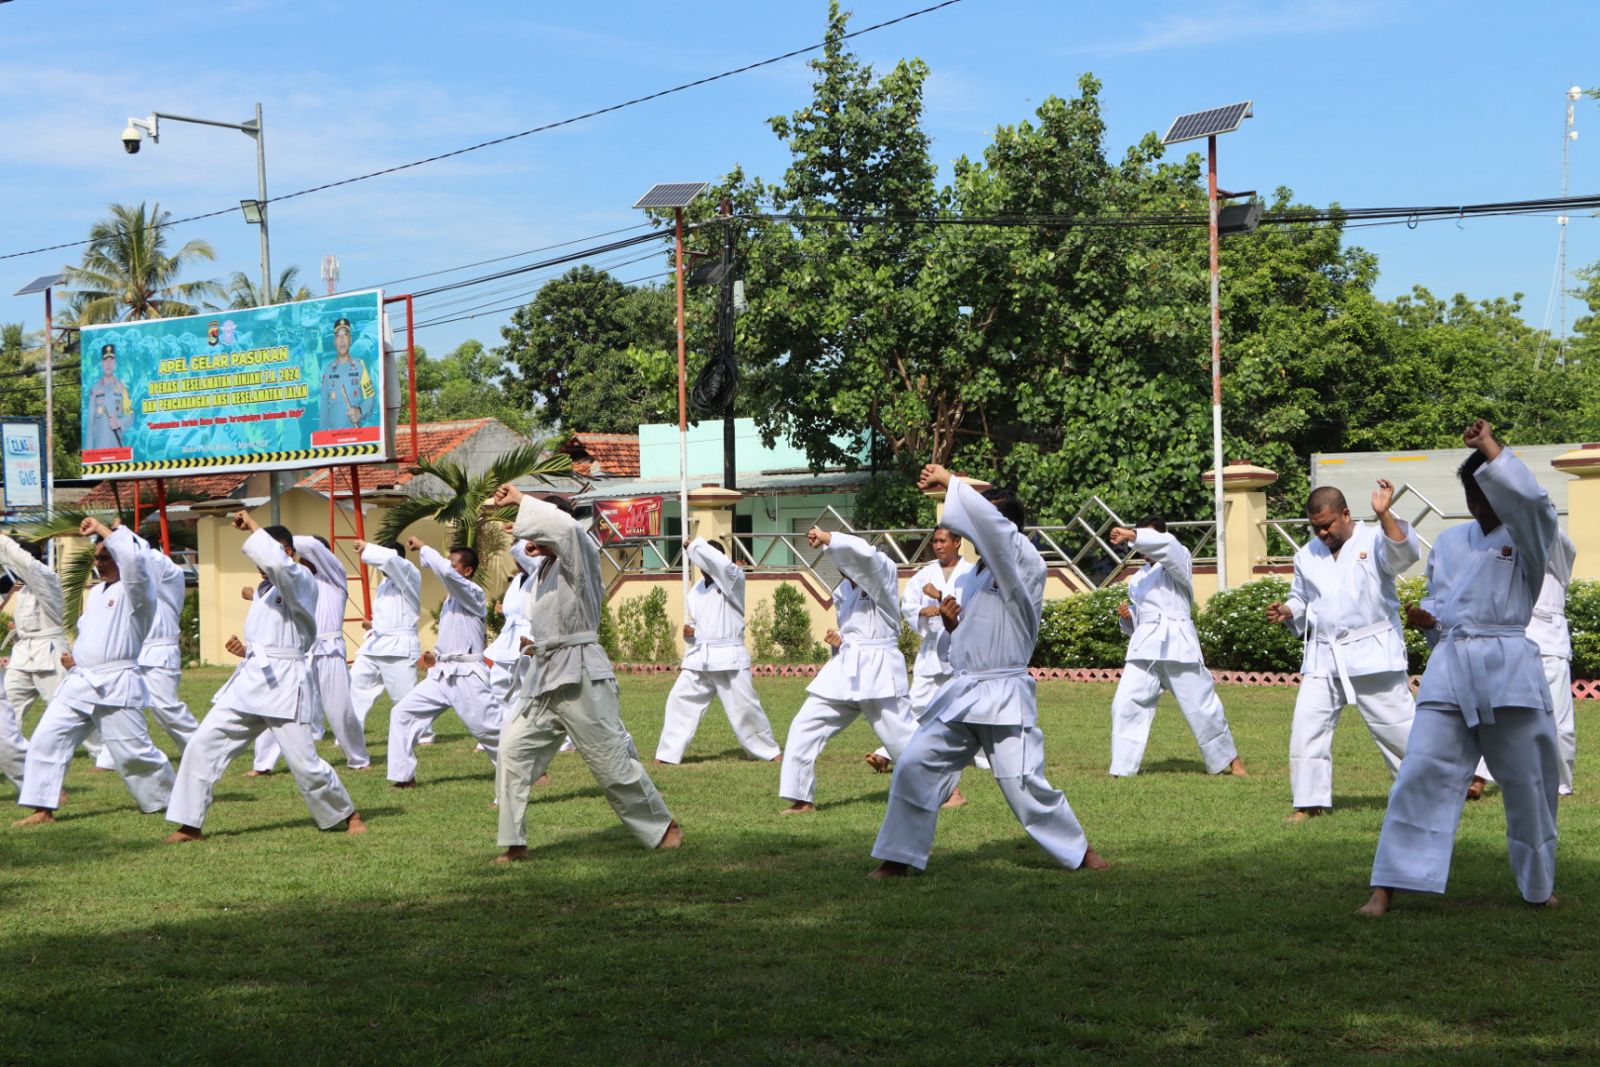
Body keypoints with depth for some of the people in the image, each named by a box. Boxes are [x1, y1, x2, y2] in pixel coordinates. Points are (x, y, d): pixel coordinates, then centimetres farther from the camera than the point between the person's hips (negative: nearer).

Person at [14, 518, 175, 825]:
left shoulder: (136, 590, -8)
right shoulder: (94, 593, 18)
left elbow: (132, 558, -29)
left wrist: (101, 529, -19)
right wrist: (73, 656, 12)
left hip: (116, 685, -8)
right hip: (79, 682, 8)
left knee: (134, 752, -4)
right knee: (46, 739, 0)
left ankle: (173, 798, 16)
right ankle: (43, 810, 3)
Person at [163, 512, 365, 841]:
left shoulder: (301, 581, -7)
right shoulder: (263, 590, 19)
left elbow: (276, 562, -31)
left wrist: (252, 525, -17)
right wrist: (244, 650, 8)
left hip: (285, 683, -8)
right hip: (250, 680, 8)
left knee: (304, 763, -6)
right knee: (202, 746, -1)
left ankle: (348, 815, 17)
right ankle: (189, 825, 6)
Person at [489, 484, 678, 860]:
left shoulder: (580, 558, -10)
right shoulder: (549, 568, 18)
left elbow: (562, 525, -31)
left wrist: (521, 500, -22)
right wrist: (539, 645, 17)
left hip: (580, 678, -9)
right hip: (545, 678, 9)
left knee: (613, 762, -2)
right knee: (513, 750, 0)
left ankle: (663, 827, 15)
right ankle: (514, 844, 6)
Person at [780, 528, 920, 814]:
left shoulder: (883, 572, -9)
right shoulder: (846, 588, 14)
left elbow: (863, 553, -30)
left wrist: (826, 538, -22)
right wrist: (841, 638, 8)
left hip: (878, 668, -8)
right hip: (845, 668, 8)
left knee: (900, 732, -3)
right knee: (805, 728, 1)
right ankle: (802, 799, 8)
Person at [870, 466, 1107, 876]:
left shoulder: (1026, 565, -11)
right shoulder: (978, 572, 14)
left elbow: (988, 520, -27)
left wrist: (948, 481, -18)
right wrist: (954, 620, 3)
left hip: (1003, 696, -7)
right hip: (961, 692, 7)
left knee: (1025, 786, -5)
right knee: (913, 766, -1)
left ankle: (1079, 850, 16)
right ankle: (898, 858, 8)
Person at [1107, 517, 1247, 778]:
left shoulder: (1178, 561, 2)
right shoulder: (1138, 578, 21)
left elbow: (1166, 545, -21)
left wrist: (1132, 535, -31)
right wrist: (1127, 615, 4)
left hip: (1177, 642, -5)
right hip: (1145, 645, 5)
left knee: (1201, 703, 2)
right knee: (1126, 703, -7)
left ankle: (1229, 759, 21)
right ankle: (1122, 769, -1)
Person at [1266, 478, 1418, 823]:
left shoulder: (1373, 541, -6)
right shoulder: (1307, 555, 10)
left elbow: (1405, 553, -26)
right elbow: (1302, 600, 22)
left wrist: (1383, 515, -37)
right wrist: (1286, 611, 0)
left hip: (1373, 654, -5)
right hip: (1323, 656, 5)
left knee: (1396, 725, 3)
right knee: (1307, 726, -2)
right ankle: (1310, 802, 8)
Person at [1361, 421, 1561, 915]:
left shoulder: (1529, 536, 0)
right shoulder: (1449, 542, 15)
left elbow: (1529, 498, -22)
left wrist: (1490, 447, -15)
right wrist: (1427, 617, 6)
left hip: (1509, 669, -3)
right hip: (1450, 666, 3)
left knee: (1527, 783, 6)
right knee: (1423, 773, -6)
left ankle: (1539, 886, 27)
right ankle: (1386, 888, -4)